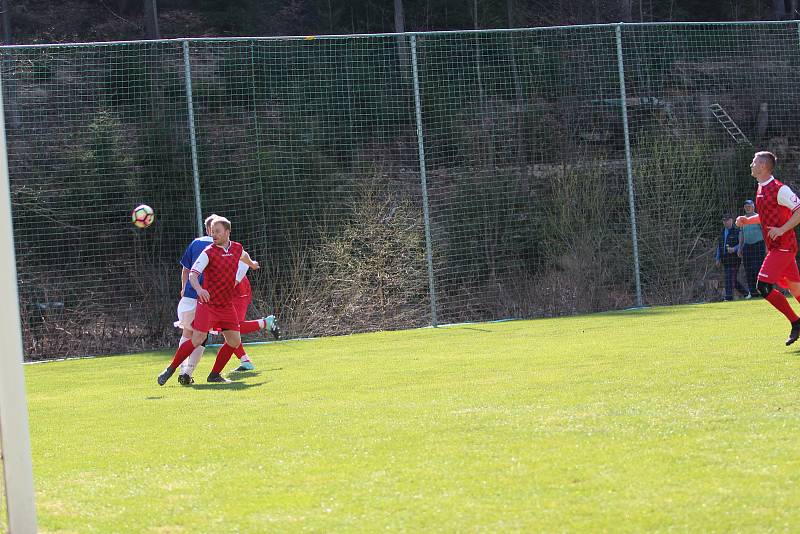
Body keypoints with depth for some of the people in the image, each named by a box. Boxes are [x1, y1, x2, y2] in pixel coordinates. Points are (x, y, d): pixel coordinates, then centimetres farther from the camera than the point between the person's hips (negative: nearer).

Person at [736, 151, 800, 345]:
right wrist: (747, 220, 11)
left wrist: (782, 229, -24)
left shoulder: (779, 189, -15)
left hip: (782, 246, -9)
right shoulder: (761, 190, 14)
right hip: (774, 247, 9)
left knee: (763, 286, -15)